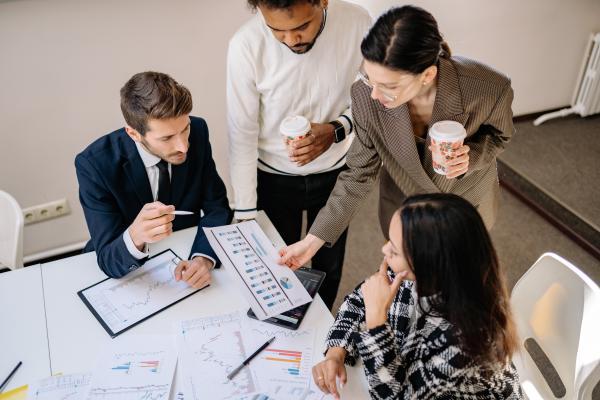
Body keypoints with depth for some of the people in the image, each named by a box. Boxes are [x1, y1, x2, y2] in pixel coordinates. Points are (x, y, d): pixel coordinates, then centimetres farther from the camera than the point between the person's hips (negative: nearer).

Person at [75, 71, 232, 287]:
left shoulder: (197, 132, -15)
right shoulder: (94, 164, -22)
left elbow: (217, 207, -7)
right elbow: (109, 261, -21)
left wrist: (204, 258, -26)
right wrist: (135, 237, -43)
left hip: (186, 259, 1)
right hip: (130, 270, 0)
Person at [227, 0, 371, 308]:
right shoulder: (246, 45, -25)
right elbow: (242, 134, -16)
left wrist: (336, 130, -26)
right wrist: (245, 213, -12)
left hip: (335, 173, 2)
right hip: (273, 178, -1)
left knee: (330, 266, 21)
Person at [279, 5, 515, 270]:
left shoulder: (489, 88, -35)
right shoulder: (366, 95, -31)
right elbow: (359, 173, -16)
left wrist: (471, 157, -33)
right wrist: (314, 240, -17)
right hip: (402, 208, 0)